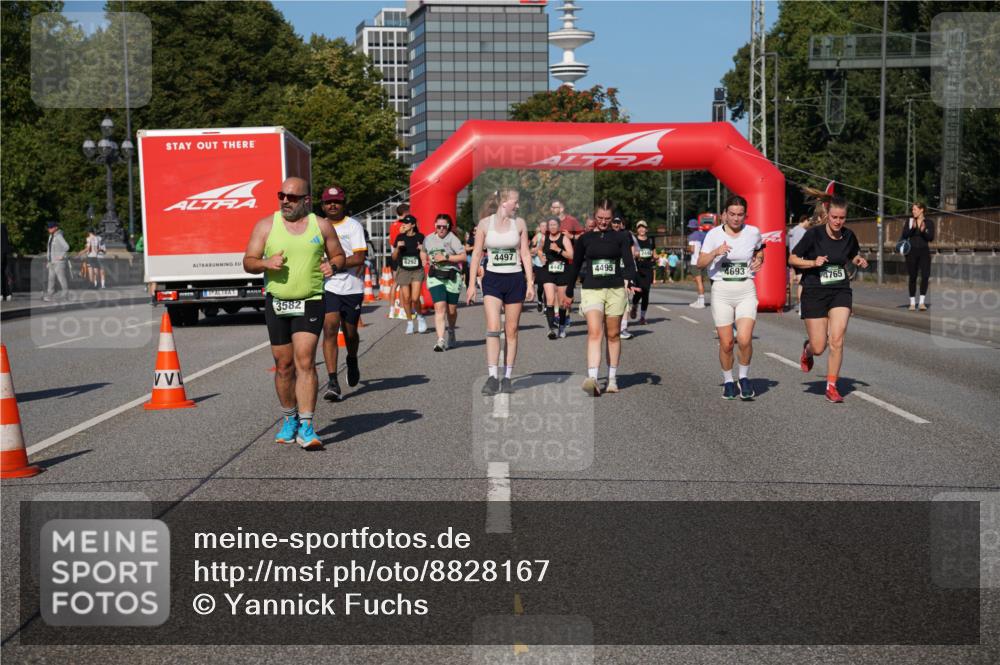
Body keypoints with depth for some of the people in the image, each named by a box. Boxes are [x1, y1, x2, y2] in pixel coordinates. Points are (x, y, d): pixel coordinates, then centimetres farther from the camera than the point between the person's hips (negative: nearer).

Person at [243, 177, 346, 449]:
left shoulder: (321, 226, 4)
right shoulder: (265, 226, 4)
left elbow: (339, 256, 13)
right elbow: (248, 262, 5)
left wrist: (333, 266, -10)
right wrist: (266, 263, -16)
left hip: (310, 302, -2)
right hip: (276, 303, 2)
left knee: (305, 362, -14)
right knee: (283, 366, 8)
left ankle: (306, 427, -13)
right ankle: (289, 420, 27)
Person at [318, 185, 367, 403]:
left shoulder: (353, 226, -2)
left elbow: (359, 258, -13)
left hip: (351, 288, -2)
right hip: (327, 288, 2)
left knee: (350, 332, 11)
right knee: (330, 329, -15)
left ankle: (352, 361, 45)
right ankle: (332, 382, -17)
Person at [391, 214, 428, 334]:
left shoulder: (420, 237, -2)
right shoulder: (400, 237, 2)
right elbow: (394, 257, 5)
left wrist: (422, 249, -14)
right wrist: (397, 247, -12)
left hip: (417, 270, -2)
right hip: (403, 270, 2)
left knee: (415, 298, -11)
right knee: (406, 298, 2)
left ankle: (420, 317, 17)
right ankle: (409, 322, 18)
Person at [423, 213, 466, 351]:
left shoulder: (452, 239, -6)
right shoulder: (428, 239, 8)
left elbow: (463, 257, -11)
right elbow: (424, 252, 28)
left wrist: (446, 257, -17)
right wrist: (425, 260, 9)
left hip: (451, 277, -2)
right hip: (435, 277, 2)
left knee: (451, 310, 11)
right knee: (439, 308, -14)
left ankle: (451, 332, 41)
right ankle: (441, 340, -20)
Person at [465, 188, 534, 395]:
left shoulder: (519, 223, 3)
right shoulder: (485, 223, -1)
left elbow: (525, 254, 7)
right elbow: (477, 254, 3)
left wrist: (530, 282, 0)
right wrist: (472, 283, -1)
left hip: (515, 279, 2)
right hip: (492, 279, -2)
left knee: (511, 331, 4)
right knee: (492, 329, -13)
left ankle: (507, 378, 12)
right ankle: (493, 377, -13)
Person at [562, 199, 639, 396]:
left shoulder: (620, 237, 5)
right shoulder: (585, 239, 8)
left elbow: (628, 262, -4)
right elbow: (575, 267, 16)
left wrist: (630, 281, -24)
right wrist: (568, 293, 21)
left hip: (615, 291, 1)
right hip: (591, 290, 0)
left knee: (613, 335, 7)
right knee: (594, 332, -17)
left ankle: (612, 379, 18)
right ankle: (592, 379, -28)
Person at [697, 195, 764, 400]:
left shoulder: (753, 233, 3)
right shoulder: (714, 234, -2)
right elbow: (700, 263, -6)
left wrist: (759, 259, 4)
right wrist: (715, 252, -23)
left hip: (746, 291, 0)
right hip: (721, 291, 0)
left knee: (744, 339, -16)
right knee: (726, 343, 0)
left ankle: (744, 377, 10)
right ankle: (728, 381, 24)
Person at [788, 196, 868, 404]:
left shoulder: (849, 236, 2)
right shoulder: (814, 234, -10)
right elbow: (792, 258, -4)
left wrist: (859, 261, 0)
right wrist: (813, 262, -19)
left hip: (841, 292, 3)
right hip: (814, 293, -2)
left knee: (837, 340, -13)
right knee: (819, 348, -2)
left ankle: (831, 387, 2)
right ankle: (807, 349, 37)